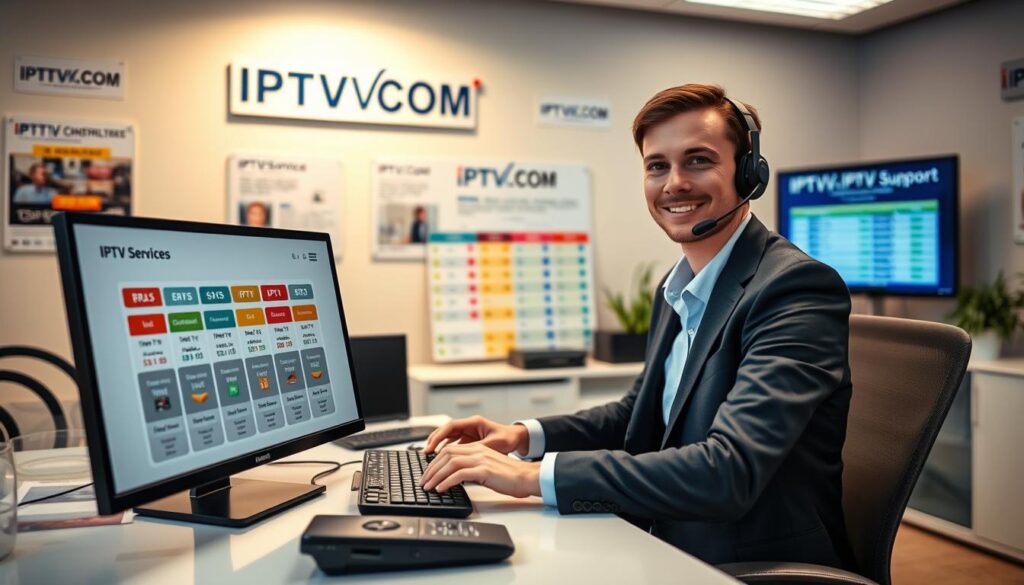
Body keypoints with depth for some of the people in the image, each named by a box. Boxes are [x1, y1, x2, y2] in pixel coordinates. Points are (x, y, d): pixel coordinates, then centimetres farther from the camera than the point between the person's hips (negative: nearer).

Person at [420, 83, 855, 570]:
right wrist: (525, 436, 2)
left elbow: (729, 471, -29)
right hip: (670, 551, 7)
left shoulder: (799, 287, -20)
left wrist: (536, 474, -27)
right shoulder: (675, 289, 6)